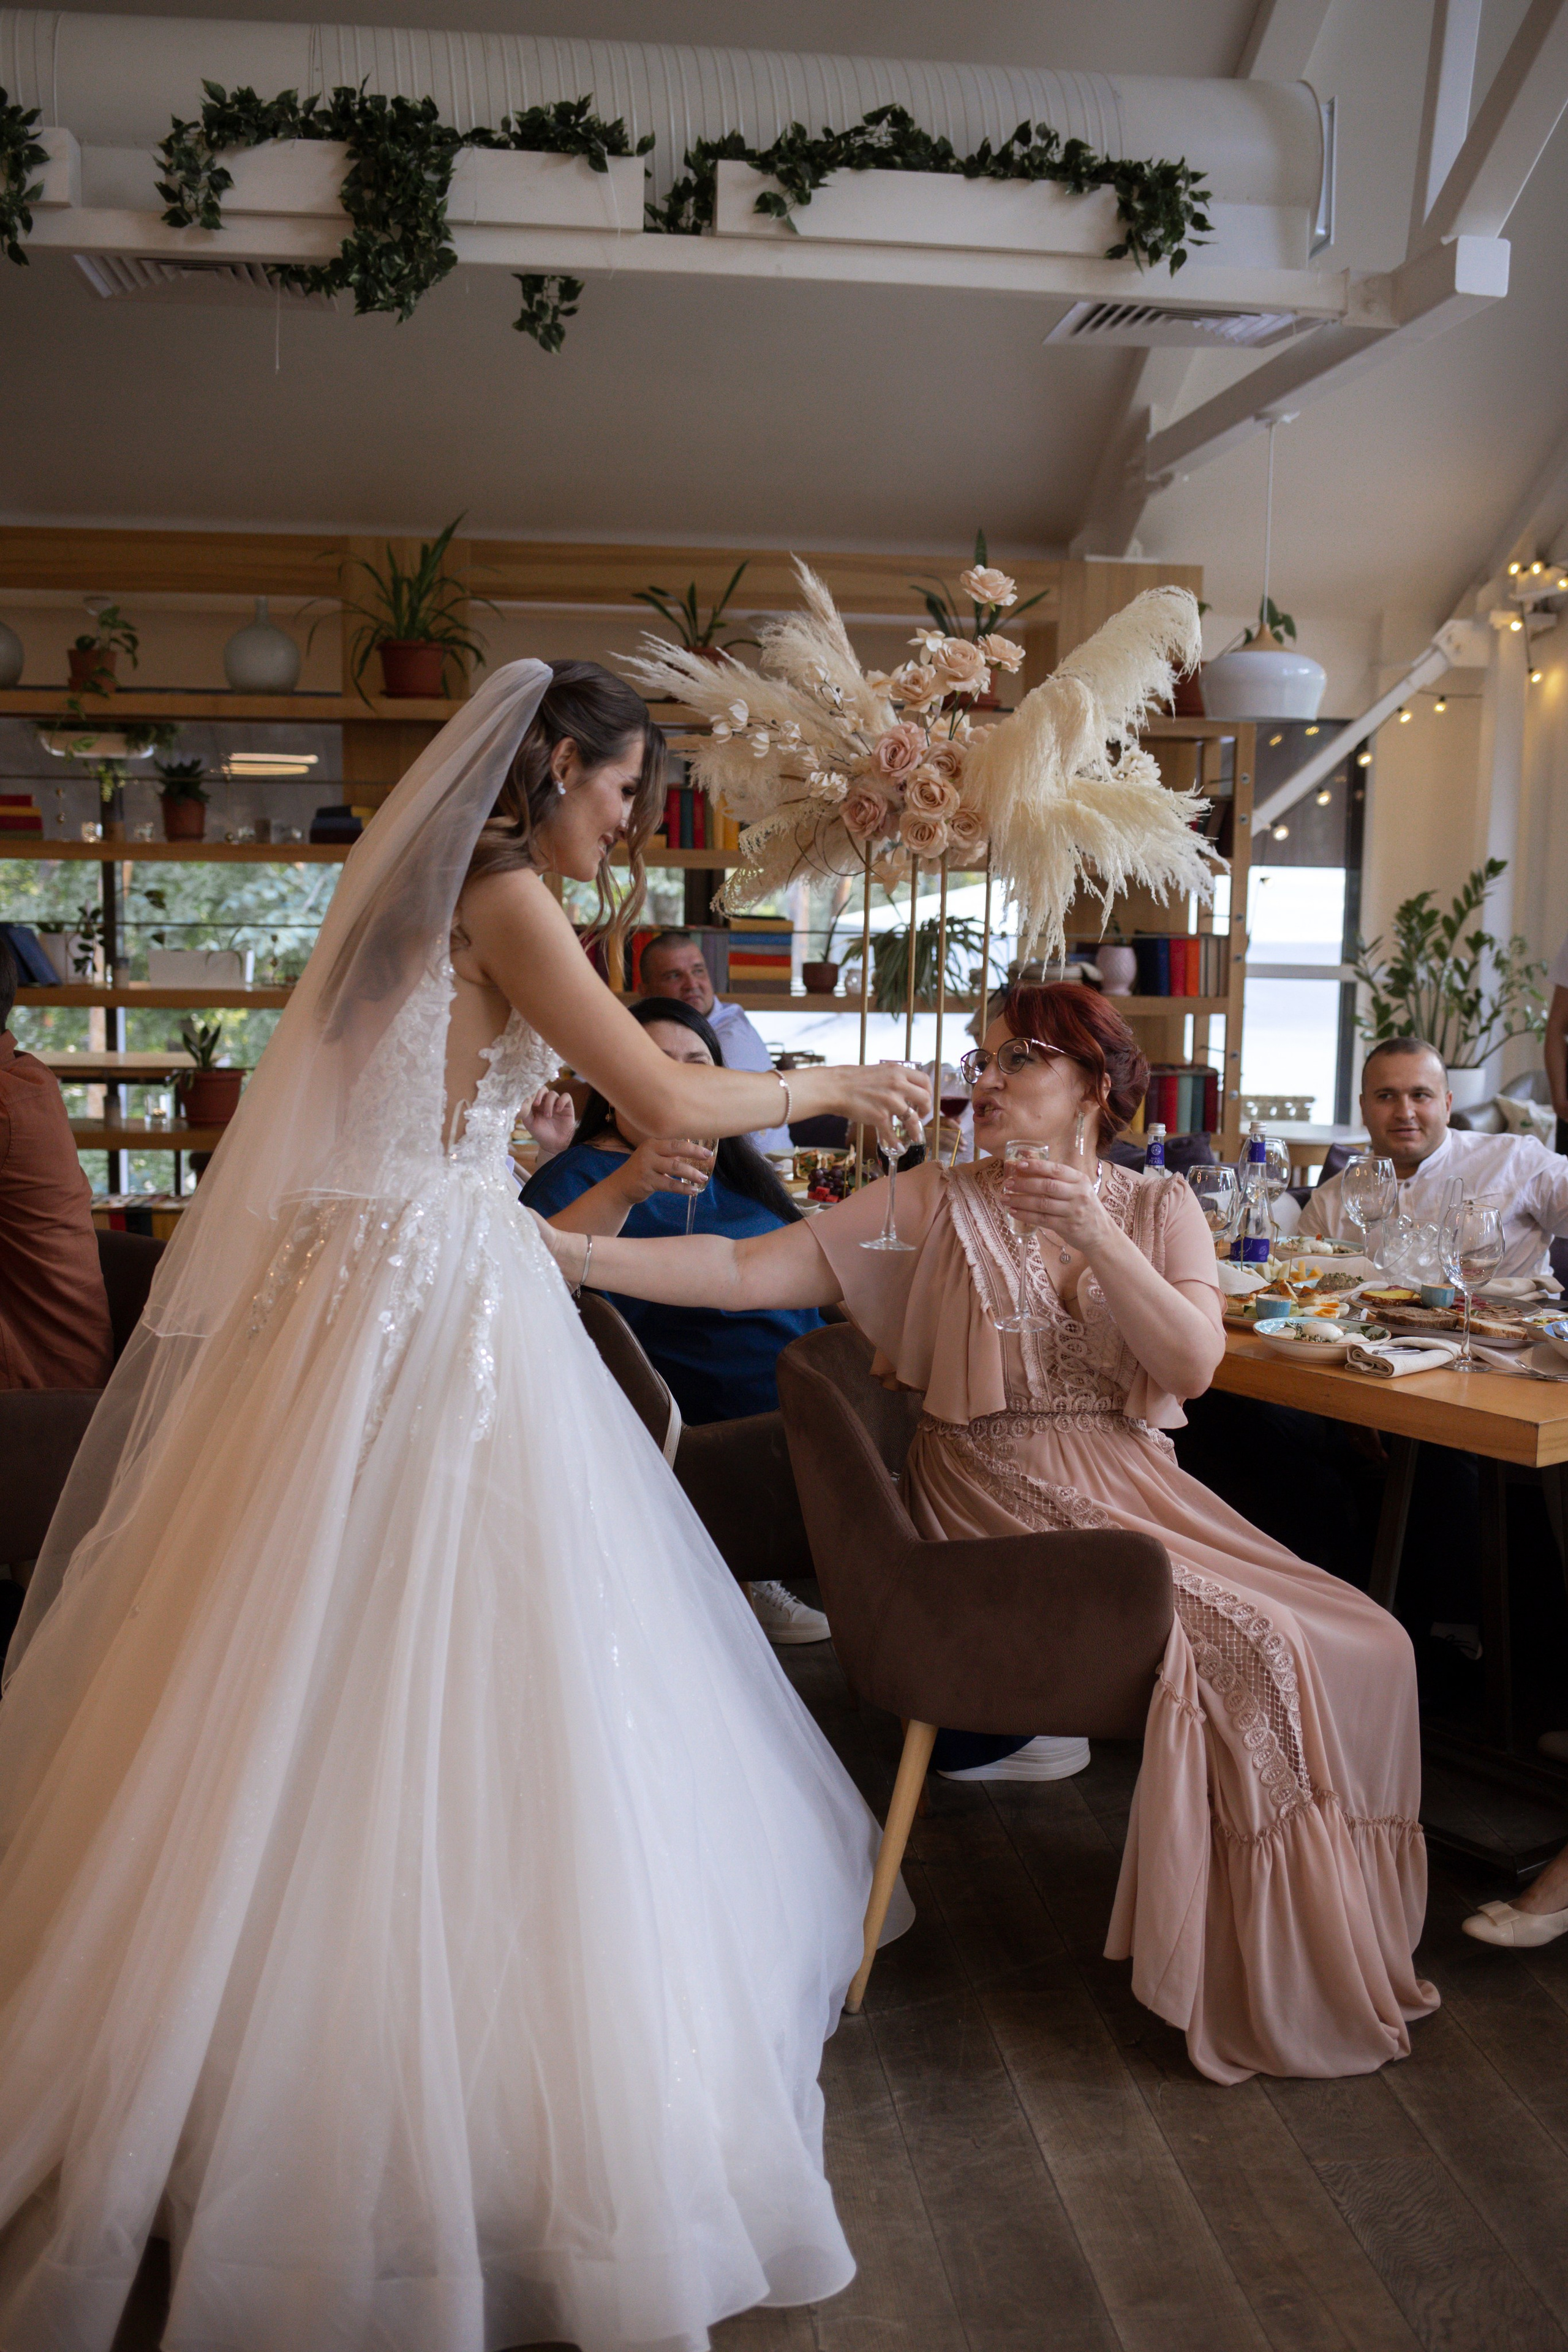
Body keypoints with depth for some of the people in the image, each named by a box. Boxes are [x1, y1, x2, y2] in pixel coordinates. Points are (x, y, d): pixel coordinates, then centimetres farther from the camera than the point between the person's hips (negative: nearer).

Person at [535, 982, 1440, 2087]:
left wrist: (1094, 1236, -18)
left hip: (1137, 1488, 4)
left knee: (1369, 1646, -11)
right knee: (1256, 1651, -22)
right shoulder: (938, 1206, 0)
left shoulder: (1160, 1209, 9)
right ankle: (1265, 1995, -1)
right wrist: (568, 1250, -21)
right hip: (1006, 1504, -4)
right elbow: (745, 1270, -10)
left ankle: (1333, 1945, 10)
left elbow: (1193, 1361, -6)